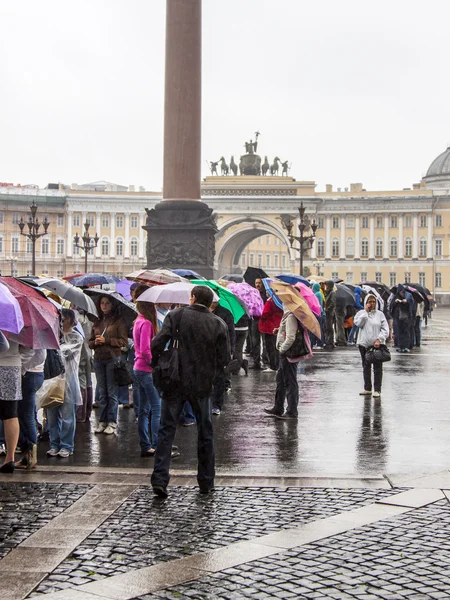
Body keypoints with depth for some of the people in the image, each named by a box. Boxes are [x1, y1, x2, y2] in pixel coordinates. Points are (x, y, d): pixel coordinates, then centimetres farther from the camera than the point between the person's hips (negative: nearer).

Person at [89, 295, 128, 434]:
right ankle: (102, 421, 15)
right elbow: (90, 342, 19)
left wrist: (106, 340, -14)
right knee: (102, 392, 10)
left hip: (113, 359, -5)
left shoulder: (118, 321, 0)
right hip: (98, 359, 5)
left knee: (112, 392, -2)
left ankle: (112, 422, 4)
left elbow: (123, 341, -7)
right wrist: (95, 342, -4)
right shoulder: (97, 322, 16)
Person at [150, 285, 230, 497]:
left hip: (175, 382, -1)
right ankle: (206, 482, 19)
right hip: (202, 384, 1)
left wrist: (156, 365, 2)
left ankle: (160, 478, -7)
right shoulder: (218, 324, -2)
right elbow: (224, 359, -3)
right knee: (205, 433, 13)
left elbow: (157, 343, -14)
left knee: (166, 430, 3)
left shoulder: (176, 315, -5)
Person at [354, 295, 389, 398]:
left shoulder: (380, 314, 3)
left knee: (377, 368, -3)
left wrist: (379, 339, -14)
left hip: (377, 344, -2)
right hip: (364, 344, 2)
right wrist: (366, 312, -9)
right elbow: (358, 323, -12)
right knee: (366, 367, 10)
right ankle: (367, 389, 19)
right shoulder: (361, 313, 7)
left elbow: (385, 329, -2)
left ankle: (377, 390, 0)